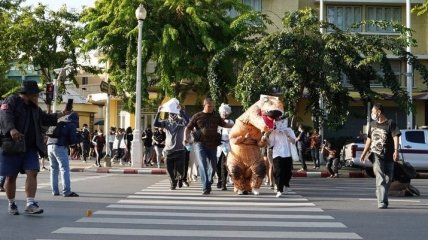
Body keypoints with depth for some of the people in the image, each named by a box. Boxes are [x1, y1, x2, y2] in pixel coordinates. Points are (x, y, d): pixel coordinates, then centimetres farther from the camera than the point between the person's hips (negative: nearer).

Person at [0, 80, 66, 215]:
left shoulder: (34, 108, 19)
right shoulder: (11, 102, -5)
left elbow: (46, 119, 34)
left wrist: (61, 114, 30)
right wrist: (12, 129, -41)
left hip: (30, 147, 6)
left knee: (32, 173, -10)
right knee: (11, 176, 3)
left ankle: (30, 204, -13)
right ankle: (11, 204, 19)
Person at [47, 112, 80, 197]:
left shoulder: (59, 121, 23)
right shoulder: (71, 124, 2)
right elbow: (73, 139, -6)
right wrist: (80, 138, 15)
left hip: (50, 145, 7)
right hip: (60, 147, -7)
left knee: (54, 169, 15)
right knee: (65, 168, -6)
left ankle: (55, 191, 14)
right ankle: (66, 191, -12)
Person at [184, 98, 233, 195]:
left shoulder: (216, 116, 11)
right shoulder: (197, 116, 2)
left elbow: (224, 124, 22)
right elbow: (188, 128, 5)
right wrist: (186, 138, -11)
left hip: (212, 145, 4)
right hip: (200, 144, -4)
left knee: (213, 167, 9)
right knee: (202, 165, -17)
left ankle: (208, 184, 30)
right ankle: (205, 187, -21)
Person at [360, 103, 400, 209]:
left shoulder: (390, 123, -1)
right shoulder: (372, 124, 14)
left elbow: (396, 137, -10)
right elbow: (369, 139, 22)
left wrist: (396, 151, -21)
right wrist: (364, 153, 21)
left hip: (388, 156, -2)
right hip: (376, 155, 2)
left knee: (388, 179, 7)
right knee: (380, 178, -12)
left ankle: (382, 197, 26)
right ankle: (382, 202, -16)